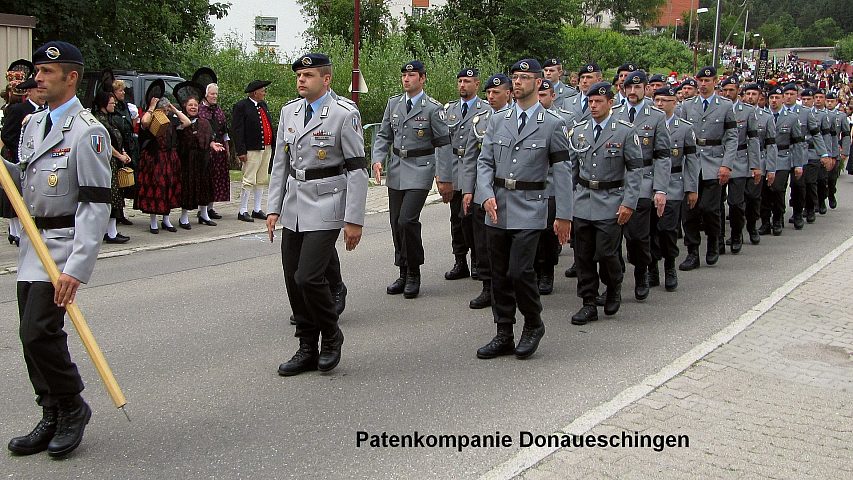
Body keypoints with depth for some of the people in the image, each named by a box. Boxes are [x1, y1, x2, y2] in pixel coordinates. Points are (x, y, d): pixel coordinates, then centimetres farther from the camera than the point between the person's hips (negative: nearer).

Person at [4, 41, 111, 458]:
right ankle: (53, 419, 23)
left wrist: (77, 268, -24)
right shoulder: (33, 123, 12)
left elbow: (96, 204, -18)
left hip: (63, 243, -8)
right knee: (34, 335, 10)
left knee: (39, 331, -13)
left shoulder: (87, 131, -14)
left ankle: (72, 406, 9)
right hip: (32, 240, 8)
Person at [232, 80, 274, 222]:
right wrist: (241, 151, -18)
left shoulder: (263, 105, 15)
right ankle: (243, 211, 2)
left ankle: (257, 210, 21)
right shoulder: (241, 106, -8)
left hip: (267, 148, 8)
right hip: (252, 150, -8)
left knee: (262, 180, 12)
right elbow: (237, 130, -13)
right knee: (249, 181, -5)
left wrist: (274, 144, 10)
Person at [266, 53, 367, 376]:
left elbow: (357, 168, -9)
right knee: (293, 281, 7)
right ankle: (308, 350, 21)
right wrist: (273, 208, 10)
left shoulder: (344, 114, -8)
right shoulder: (289, 112, 11)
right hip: (293, 209, 7)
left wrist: (354, 219, -12)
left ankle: (331, 335, 12)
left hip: (326, 207, -6)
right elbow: (280, 163, 16)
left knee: (308, 277, -14)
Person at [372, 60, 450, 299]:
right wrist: (377, 159, -3)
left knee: (407, 220, -17)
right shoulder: (393, 103, 9)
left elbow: (443, 143, -2)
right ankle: (404, 274, 21)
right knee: (396, 223, 8)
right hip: (396, 169, 6)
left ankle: (414, 274, 0)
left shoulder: (433, 108, -6)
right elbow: (383, 135, 13)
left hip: (420, 170, -6)